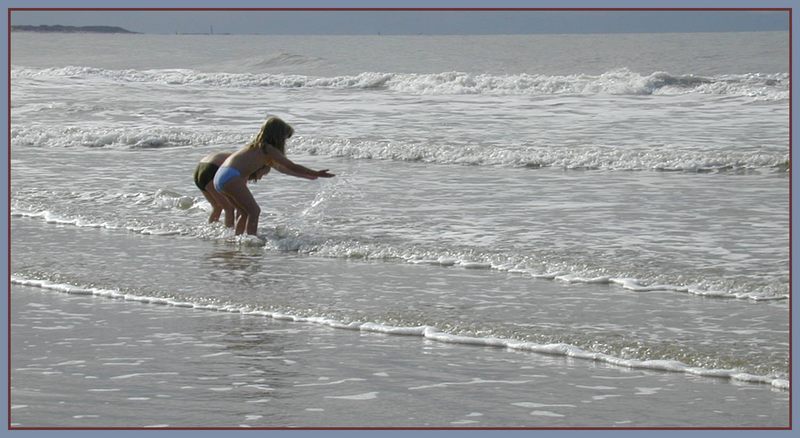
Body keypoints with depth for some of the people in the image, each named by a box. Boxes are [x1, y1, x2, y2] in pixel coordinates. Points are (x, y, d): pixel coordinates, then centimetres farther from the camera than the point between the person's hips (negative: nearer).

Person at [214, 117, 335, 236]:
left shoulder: (257, 147, 24)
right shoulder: (268, 149, -3)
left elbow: (280, 167, 35)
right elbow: (292, 167, -2)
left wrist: (306, 175, 41)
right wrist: (316, 174, 4)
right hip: (231, 178, -10)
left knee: (246, 212, 22)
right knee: (254, 211, -9)